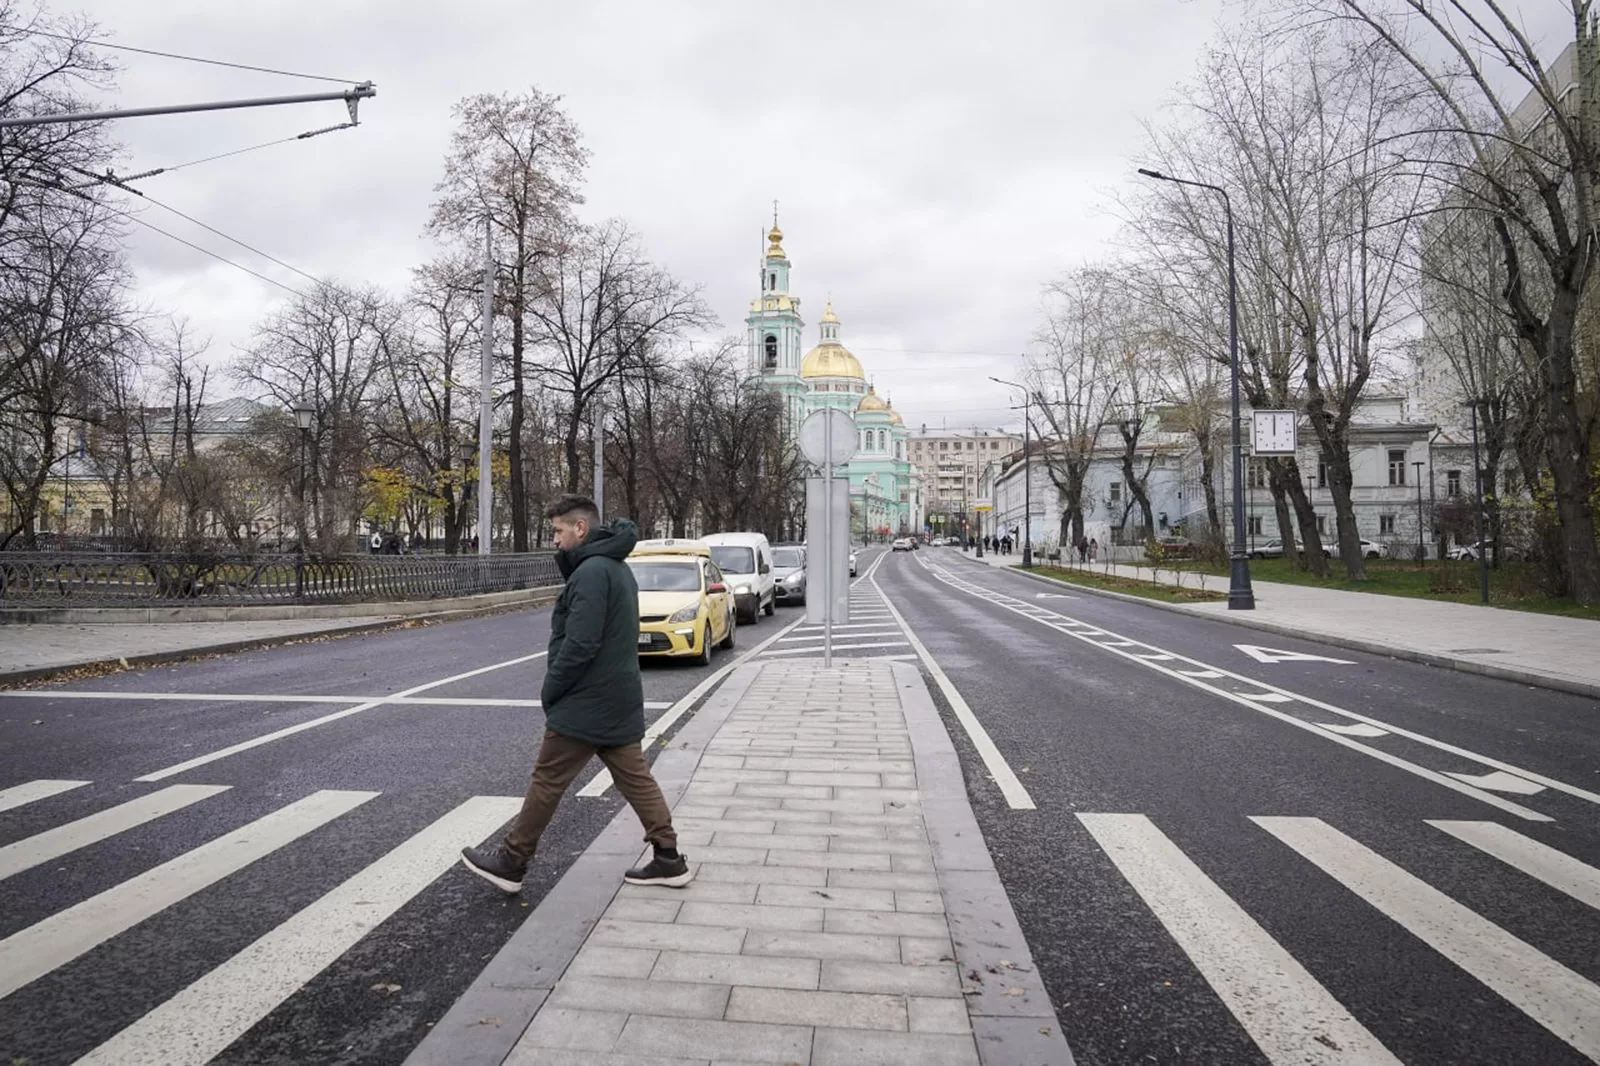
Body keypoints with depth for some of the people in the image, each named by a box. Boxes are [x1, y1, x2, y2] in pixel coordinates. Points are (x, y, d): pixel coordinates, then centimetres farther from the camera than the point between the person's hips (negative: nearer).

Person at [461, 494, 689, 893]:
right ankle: (669, 859, 14)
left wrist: (549, 691, -12)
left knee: (546, 782, 5)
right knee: (635, 778, 11)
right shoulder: (617, 568, 14)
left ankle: (512, 862, 19)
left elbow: (579, 645, -23)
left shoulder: (592, 571, -18)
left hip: (584, 706, -9)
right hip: (620, 702, 9)